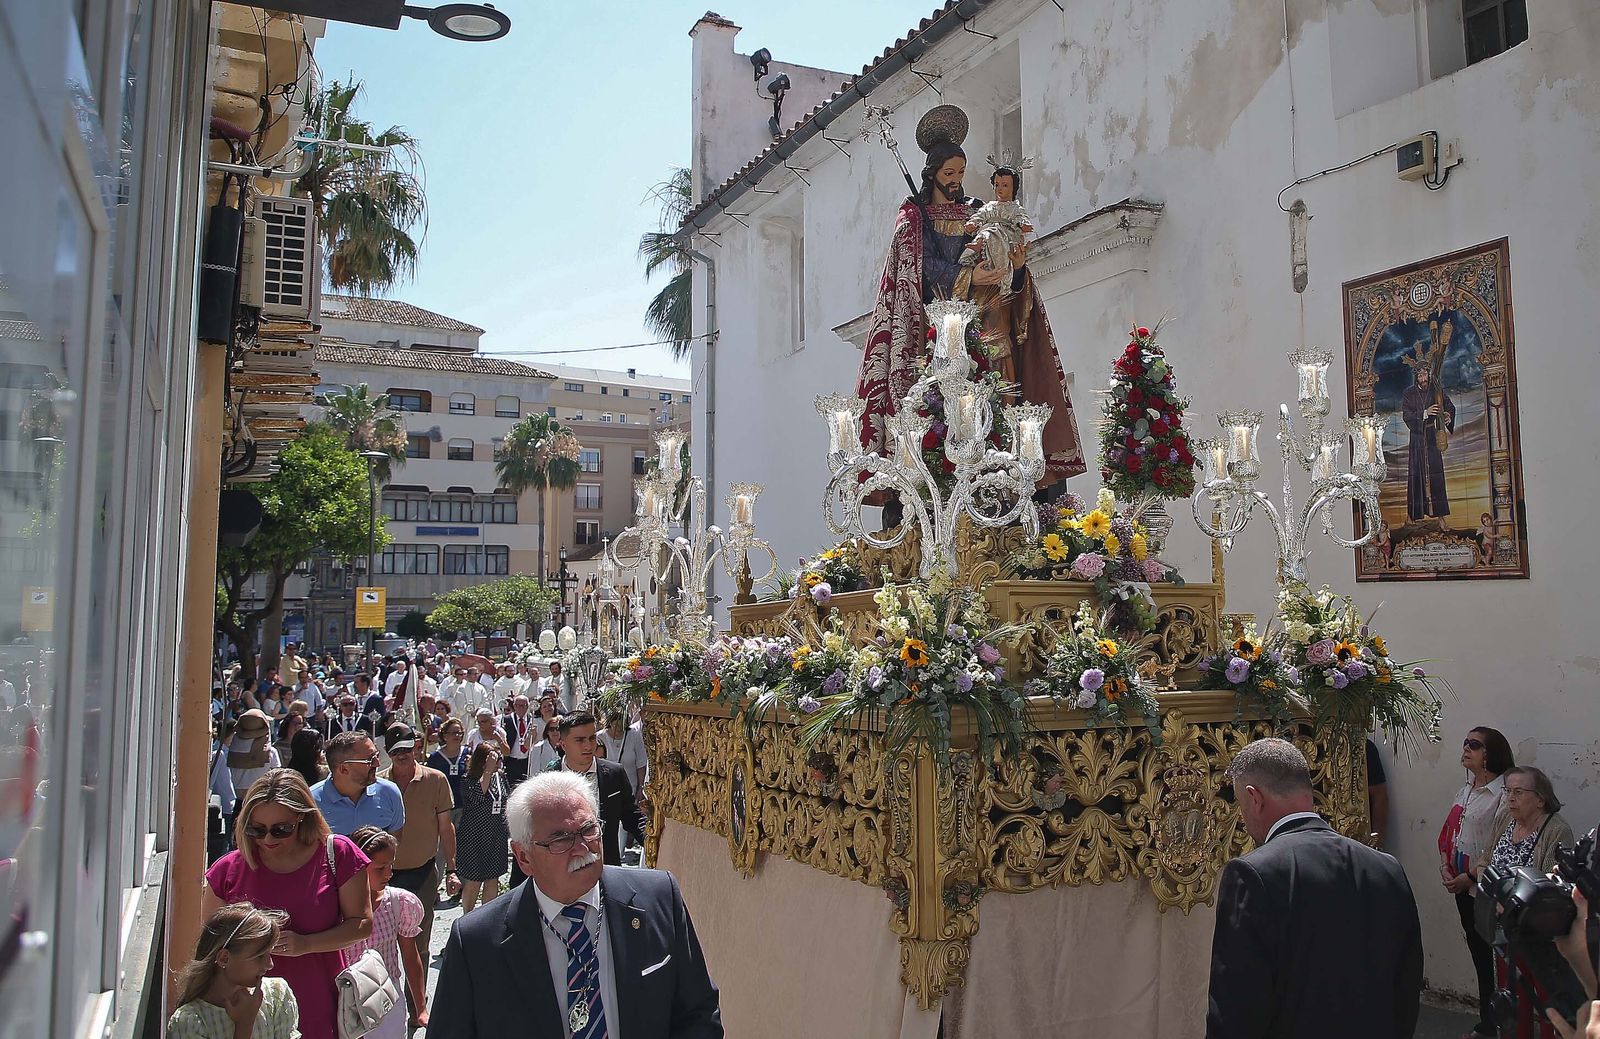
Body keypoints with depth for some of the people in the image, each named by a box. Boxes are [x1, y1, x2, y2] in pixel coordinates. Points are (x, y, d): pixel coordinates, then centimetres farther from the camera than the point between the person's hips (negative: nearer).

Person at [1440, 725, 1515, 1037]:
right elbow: (1448, 833, 14)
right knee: (1478, 953, 15)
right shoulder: (1466, 792, 11)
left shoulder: (1502, 794, -15)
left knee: (1493, 955, 1)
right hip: (1462, 886, 8)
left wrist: (1470, 878, -17)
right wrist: (1445, 866, 0)